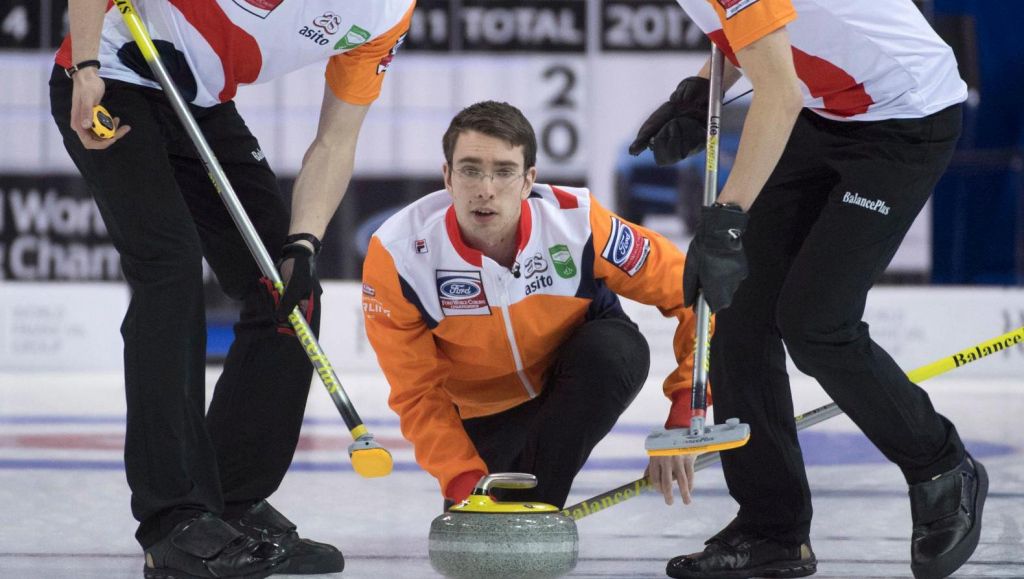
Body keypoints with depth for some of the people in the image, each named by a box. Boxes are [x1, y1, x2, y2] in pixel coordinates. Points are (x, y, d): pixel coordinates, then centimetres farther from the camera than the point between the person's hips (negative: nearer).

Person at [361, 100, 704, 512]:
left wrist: (684, 417, -26)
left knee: (617, 349, -32)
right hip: (485, 413, 1)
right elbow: (417, 394, -18)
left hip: (579, 381, -1)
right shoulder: (394, 255, -27)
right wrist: (464, 480, -30)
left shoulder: (577, 223, -29)